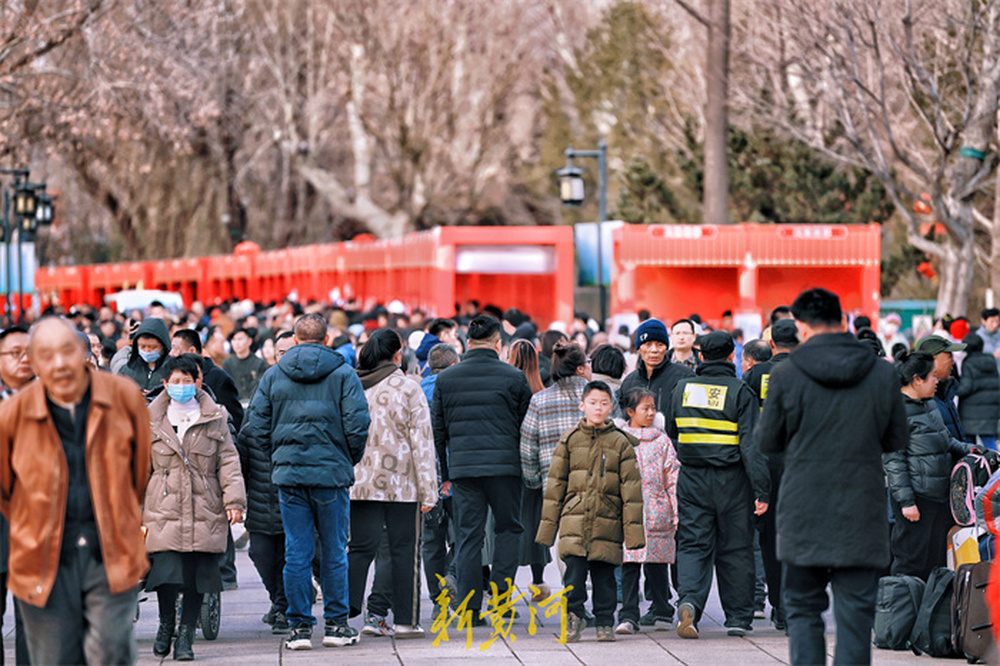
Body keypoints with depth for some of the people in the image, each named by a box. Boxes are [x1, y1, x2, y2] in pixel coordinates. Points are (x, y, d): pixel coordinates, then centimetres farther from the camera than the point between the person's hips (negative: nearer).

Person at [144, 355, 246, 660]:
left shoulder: (215, 418, 9)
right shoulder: (151, 421, 10)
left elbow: (228, 461, 7)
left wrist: (234, 500, -3)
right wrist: (136, 510, 12)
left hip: (203, 509, 1)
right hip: (164, 509, 0)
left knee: (196, 577, -2)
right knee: (167, 572, -11)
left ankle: (186, 636, 9)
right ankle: (166, 624, 15)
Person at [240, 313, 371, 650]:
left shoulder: (273, 375, 5)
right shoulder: (343, 374, -1)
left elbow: (256, 425, 3)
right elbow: (358, 424, -9)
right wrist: (350, 460, 7)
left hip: (288, 473, 2)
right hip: (331, 473, -2)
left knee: (297, 552, 4)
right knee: (334, 552, 7)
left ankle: (300, 626, 4)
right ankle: (336, 625, 9)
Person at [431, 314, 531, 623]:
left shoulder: (446, 378, 6)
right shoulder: (514, 377, -2)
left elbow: (438, 429, 10)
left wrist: (444, 473, 17)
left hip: (462, 467, 2)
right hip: (505, 465, -2)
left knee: (467, 536, 5)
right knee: (509, 529, 13)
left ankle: (469, 609, 3)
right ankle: (501, 596, 2)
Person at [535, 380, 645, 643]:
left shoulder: (620, 443, 6)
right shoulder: (570, 440, 8)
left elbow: (631, 487, 5)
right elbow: (555, 483, 11)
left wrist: (633, 528, -1)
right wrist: (548, 523, 7)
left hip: (607, 522, 0)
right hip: (574, 519, 0)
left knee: (604, 572, 2)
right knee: (574, 569, -10)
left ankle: (605, 622, 14)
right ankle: (574, 616, 3)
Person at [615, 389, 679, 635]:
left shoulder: (661, 440, 8)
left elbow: (673, 476, 7)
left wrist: (676, 511, 1)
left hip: (657, 512, 1)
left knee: (657, 564, 5)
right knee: (629, 564, -5)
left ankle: (661, 612, 17)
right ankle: (628, 616, -5)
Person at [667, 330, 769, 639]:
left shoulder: (682, 388, 4)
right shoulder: (740, 392, -8)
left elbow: (671, 432, 16)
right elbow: (751, 443, -13)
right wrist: (761, 489, -13)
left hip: (692, 480, 2)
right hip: (732, 480, -2)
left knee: (693, 545, 3)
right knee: (735, 549, 9)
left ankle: (689, 600, -23)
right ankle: (738, 617, 14)